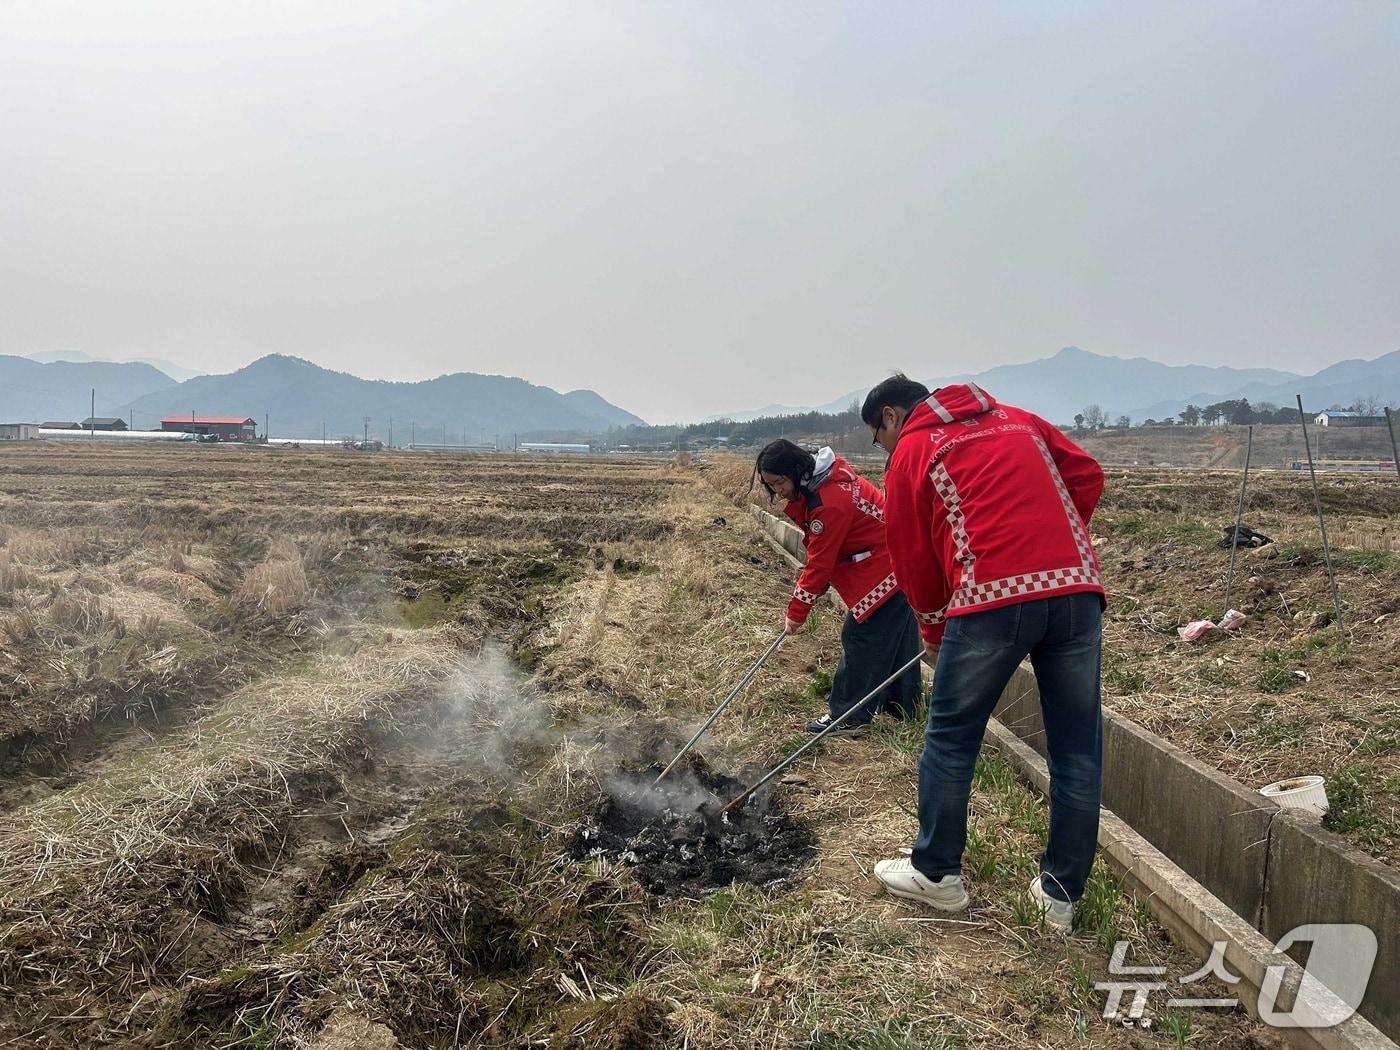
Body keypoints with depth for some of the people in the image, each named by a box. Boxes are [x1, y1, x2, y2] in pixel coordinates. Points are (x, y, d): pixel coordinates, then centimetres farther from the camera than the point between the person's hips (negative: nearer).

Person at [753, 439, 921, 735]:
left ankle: (848, 716, 3)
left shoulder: (829, 502, -29)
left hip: (883, 571, -11)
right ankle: (902, 704, 32)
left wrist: (796, 613, -15)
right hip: (896, 567, 11)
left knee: (862, 638, -5)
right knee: (896, 636, 19)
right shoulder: (826, 479, 1)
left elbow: (820, 562, -23)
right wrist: (811, 586, 0)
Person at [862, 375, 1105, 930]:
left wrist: (935, 631, 25)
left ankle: (937, 874, 24)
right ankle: (1061, 892, 23)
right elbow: (1087, 475, 16)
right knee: (1076, 748, 12)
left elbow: (913, 558, 12)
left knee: (950, 739, 13)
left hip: (993, 597, -5)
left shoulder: (911, 452, 11)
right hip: (1078, 590, 5)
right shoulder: (1020, 419, 24)